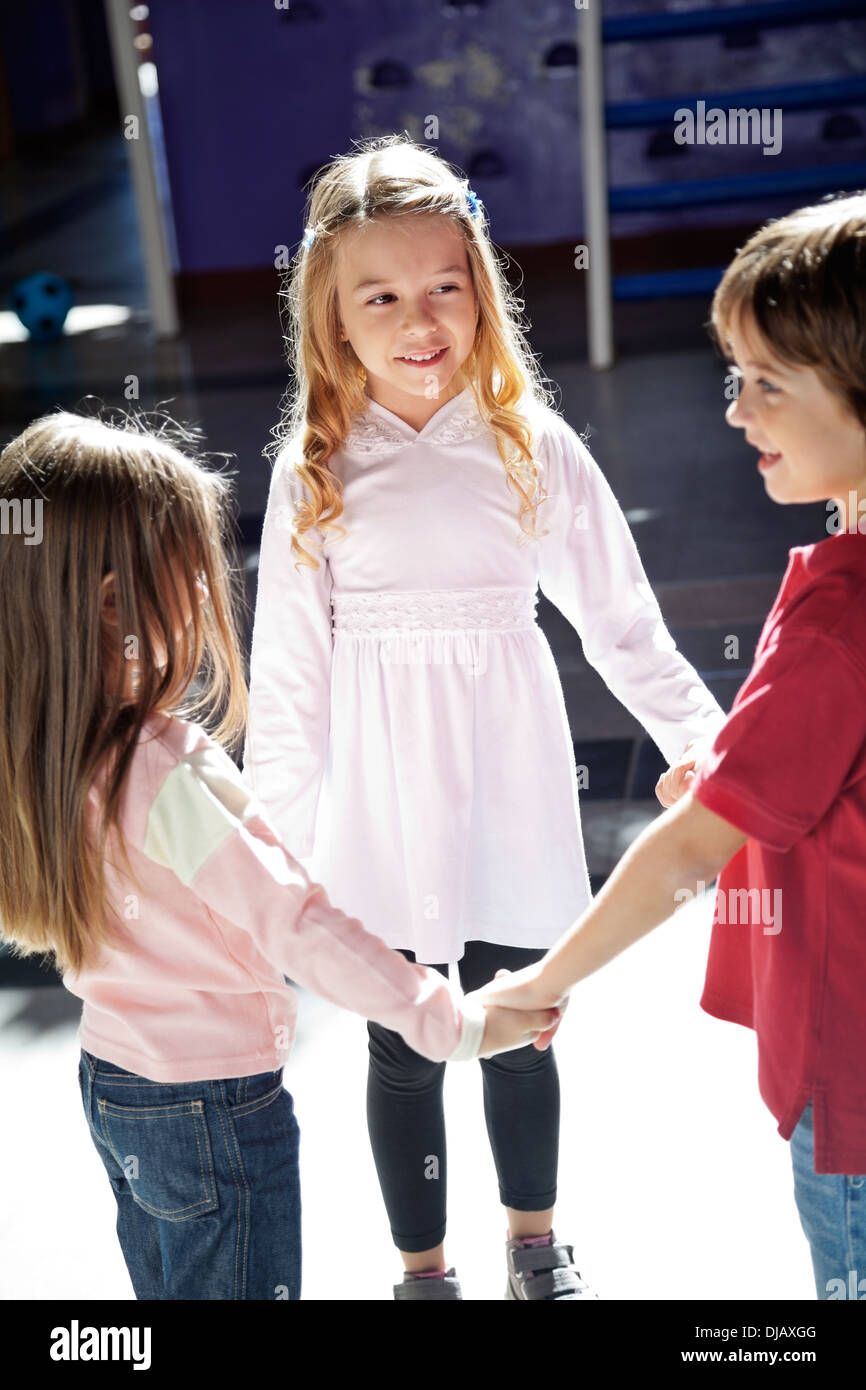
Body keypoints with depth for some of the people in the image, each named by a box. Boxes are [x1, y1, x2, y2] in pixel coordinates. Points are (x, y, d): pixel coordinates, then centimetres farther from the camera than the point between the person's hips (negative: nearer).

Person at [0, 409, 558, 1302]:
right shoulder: (169, 774, -30)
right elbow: (298, 927, -29)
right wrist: (458, 1025, -23)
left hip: (107, 1082, 8)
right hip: (215, 1107, -8)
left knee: (166, 1287, 24)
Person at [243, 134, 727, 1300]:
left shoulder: (533, 447, -6)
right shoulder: (313, 472, -5)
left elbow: (622, 621, 0)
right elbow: (289, 674, -2)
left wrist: (705, 742, -5)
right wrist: (271, 839, -2)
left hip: (510, 796, 0)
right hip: (381, 809, 0)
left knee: (520, 1030, 17)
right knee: (403, 1051, 13)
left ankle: (535, 1239, 43)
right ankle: (422, 1265, 37)